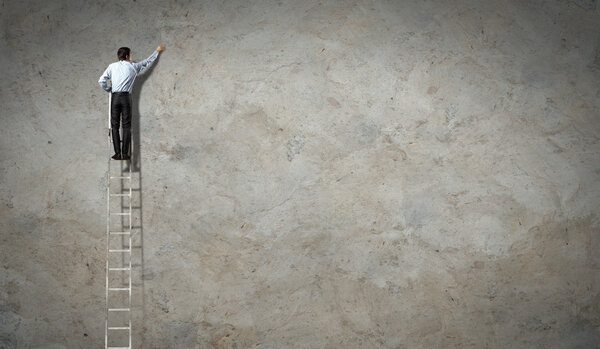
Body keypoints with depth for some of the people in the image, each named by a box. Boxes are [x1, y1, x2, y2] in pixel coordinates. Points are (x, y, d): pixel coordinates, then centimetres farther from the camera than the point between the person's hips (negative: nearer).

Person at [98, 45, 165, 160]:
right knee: (126, 126, 1)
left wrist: (107, 89, 23)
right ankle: (125, 153, -4)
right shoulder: (133, 66, 7)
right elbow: (147, 62, 22)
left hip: (115, 97, 1)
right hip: (126, 97, -1)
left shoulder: (112, 66, 8)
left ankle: (117, 153, -3)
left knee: (115, 126, 2)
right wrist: (157, 51, 36)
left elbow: (101, 81, 3)